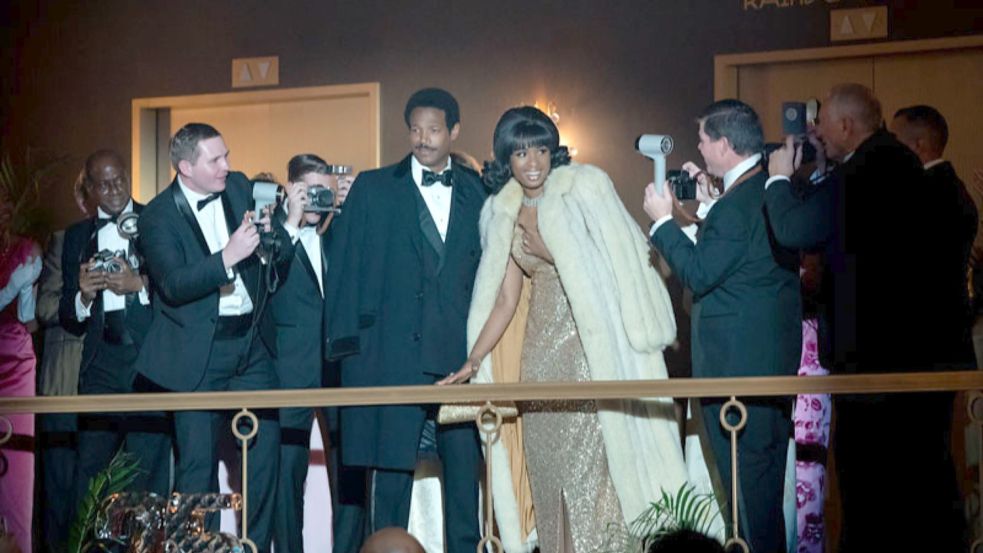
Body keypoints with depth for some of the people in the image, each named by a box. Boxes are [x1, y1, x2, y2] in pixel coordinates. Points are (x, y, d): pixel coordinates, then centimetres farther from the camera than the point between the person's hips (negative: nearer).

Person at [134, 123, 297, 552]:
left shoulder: (240, 188, 6)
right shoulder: (158, 216, -9)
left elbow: (283, 254, 9)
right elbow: (173, 284, -20)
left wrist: (270, 234, -13)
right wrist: (228, 256, -30)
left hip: (252, 342, 5)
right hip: (198, 353, -4)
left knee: (266, 450, 4)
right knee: (197, 464, 0)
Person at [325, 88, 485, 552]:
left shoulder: (477, 192, 12)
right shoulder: (372, 188, 7)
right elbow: (346, 269, 3)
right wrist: (347, 344, -5)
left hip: (462, 353, 2)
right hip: (393, 353, -1)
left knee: (465, 468, 4)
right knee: (391, 467, 1)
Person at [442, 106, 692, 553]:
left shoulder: (584, 187, -3)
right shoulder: (505, 213, 12)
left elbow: (617, 263, -8)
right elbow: (504, 300, 10)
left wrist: (551, 254, -9)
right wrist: (473, 362, 3)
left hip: (595, 344, -5)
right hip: (543, 351, 5)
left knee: (598, 455, -7)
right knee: (549, 461, 5)